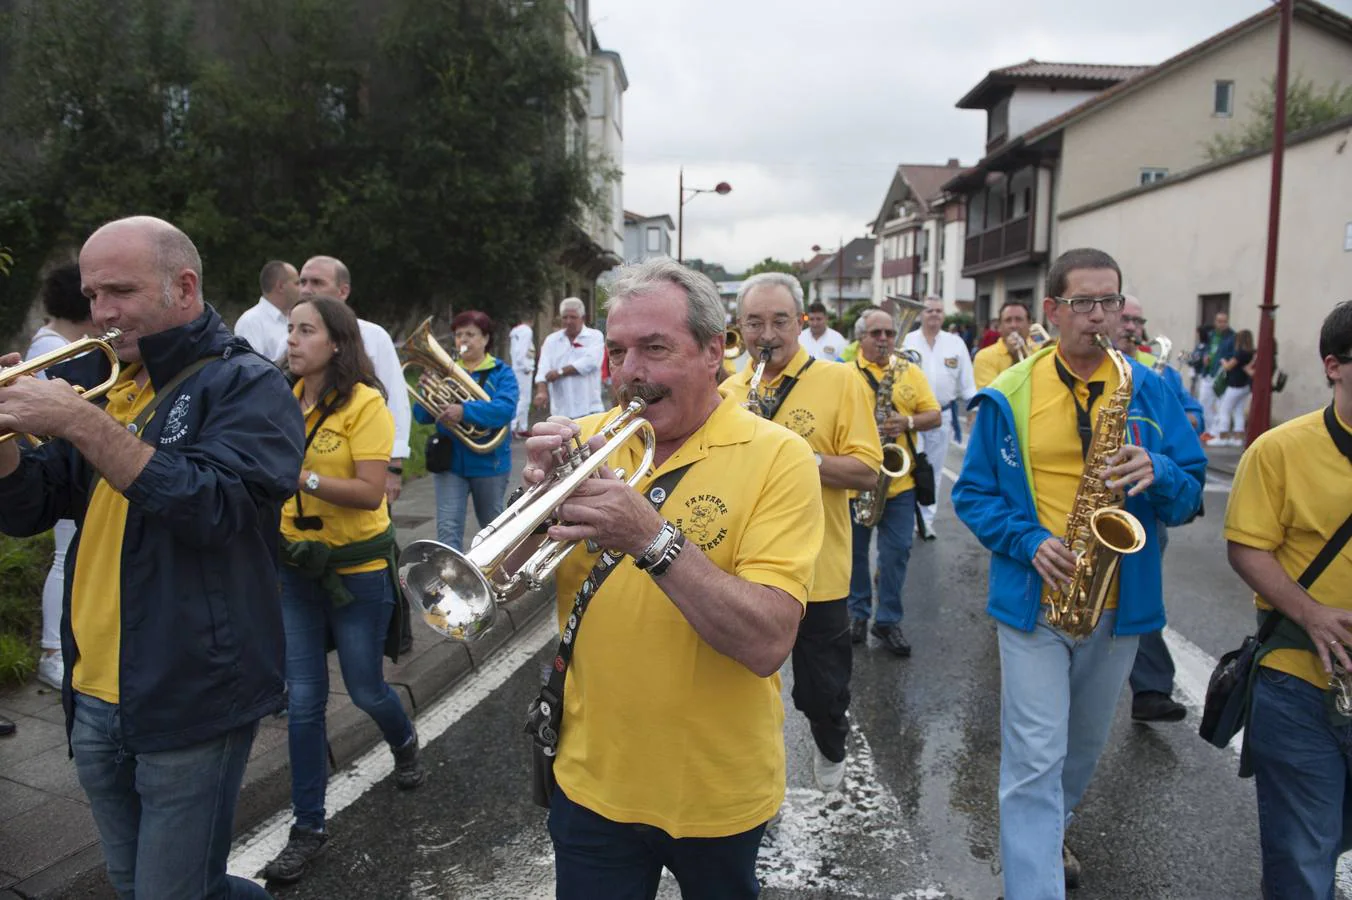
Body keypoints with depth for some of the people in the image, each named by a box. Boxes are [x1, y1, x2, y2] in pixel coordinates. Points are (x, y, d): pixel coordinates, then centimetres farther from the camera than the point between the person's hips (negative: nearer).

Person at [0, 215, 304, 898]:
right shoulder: (93, 378, 10)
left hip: (191, 701, -6)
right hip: (94, 696, 7)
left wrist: (79, 423, -25)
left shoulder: (246, 384, -9)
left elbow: (212, 505, -24)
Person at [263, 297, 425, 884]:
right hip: (295, 564, 4)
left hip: (356, 566, -4)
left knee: (365, 690, 11)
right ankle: (308, 826, 21)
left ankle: (404, 741, 46)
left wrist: (301, 476, -30)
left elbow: (371, 493, -21)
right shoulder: (285, 401, 1)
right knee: (302, 699, 7)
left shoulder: (364, 403, -14)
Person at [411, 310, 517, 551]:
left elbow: (505, 408, -23)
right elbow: (422, 416, 2)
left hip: (488, 462, -2)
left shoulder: (501, 373, -3)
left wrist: (465, 411, -35)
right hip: (450, 461, 2)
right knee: (448, 528, -8)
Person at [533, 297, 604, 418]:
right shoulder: (551, 340, 13)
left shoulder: (595, 336, 4)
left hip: (589, 409, -3)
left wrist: (560, 372, -8)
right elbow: (543, 369, 0)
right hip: (560, 411, 3)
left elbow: (589, 362, -13)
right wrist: (542, 391, -19)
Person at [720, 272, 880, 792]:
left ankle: (831, 748, 45)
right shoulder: (726, 392, 6)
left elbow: (867, 472, -12)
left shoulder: (840, 381, -5)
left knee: (822, 691, 12)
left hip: (817, 572, -3)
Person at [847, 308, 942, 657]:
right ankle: (857, 613, 27)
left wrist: (908, 422, -15)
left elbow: (934, 416, 4)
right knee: (855, 550, 11)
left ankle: (888, 620, 19)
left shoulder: (911, 373, 7)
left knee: (896, 552, 5)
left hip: (899, 481, 2)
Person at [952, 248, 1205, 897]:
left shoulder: (1149, 391, 1)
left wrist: (1158, 472, -21)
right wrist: (1029, 540, -16)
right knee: (1036, 759, -4)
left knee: (1085, 745, 22)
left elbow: (1190, 495, 2)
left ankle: (1044, 835, 48)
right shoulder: (1009, 396, -5)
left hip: (1120, 604, 4)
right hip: (1034, 600, -3)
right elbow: (973, 493, 0)